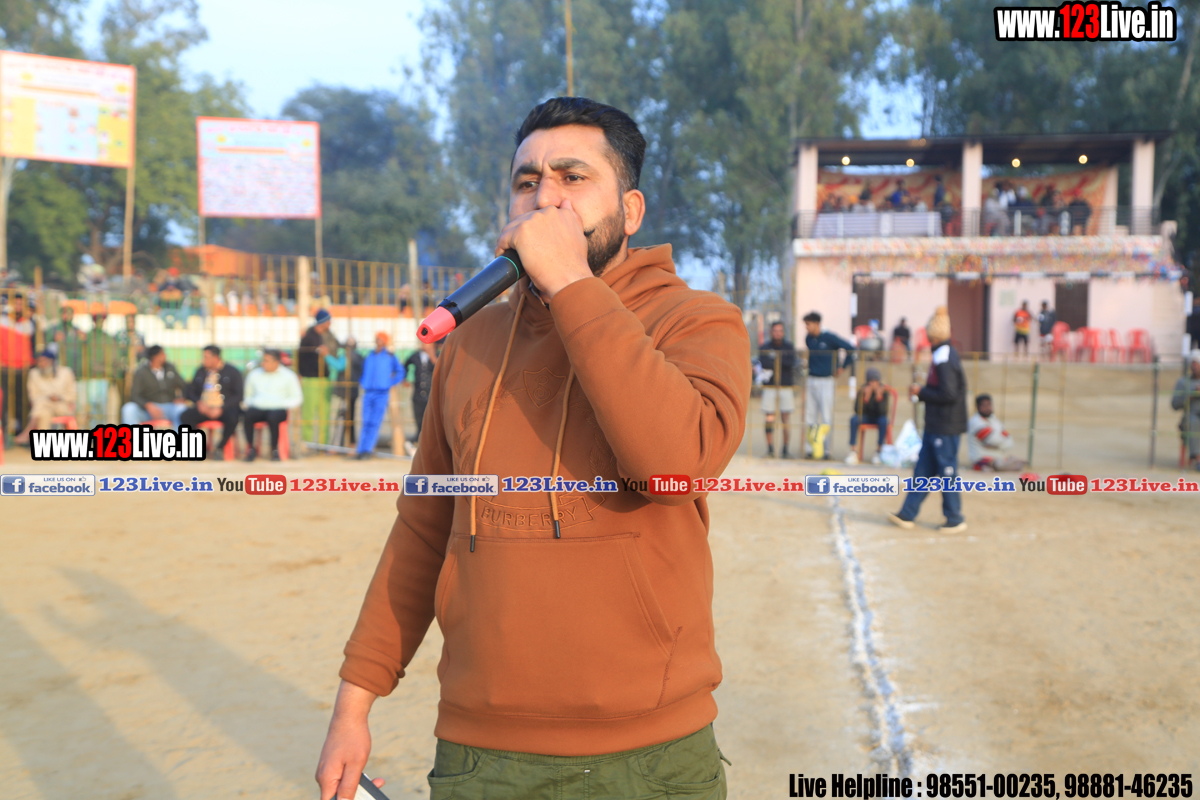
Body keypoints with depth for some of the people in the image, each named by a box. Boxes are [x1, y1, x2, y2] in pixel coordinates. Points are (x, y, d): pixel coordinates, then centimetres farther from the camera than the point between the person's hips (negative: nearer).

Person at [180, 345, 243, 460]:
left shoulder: (232, 372, 1)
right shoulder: (200, 371, 14)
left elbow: (238, 395, -5)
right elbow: (190, 391, 16)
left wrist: (221, 409, -17)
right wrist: (198, 402, -7)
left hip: (224, 408, -3)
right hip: (203, 408, 3)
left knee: (232, 418, -37)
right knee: (185, 417, -26)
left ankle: (220, 448, -13)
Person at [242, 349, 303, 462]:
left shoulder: (288, 376, 9)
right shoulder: (254, 374, 18)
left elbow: (297, 397, 7)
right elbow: (248, 395, 22)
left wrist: (285, 405, -9)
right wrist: (249, 404, 1)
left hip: (278, 409, -2)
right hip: (257, 408, 2)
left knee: (273, 417, -38)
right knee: (247, 416, -33)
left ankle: (274, 449, -16)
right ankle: (251, 447, -14)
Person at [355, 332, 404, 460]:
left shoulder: (390, 356, 4)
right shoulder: (369, 356, 15)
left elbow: (400, 372, 7)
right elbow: (363, 371, 27)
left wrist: (390, 383, 0)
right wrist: (361, 382, 12)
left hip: (382, 393, -4)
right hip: (368, 393, 4)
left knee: (375, 422, -11)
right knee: (366, 422, 1)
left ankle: (367, 449, -11)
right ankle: (361, 450, 2)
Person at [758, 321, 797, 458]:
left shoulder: (789, 346, 5)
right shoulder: (764, 347, 3)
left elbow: (792, 363, -10)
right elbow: (764, 363, -13)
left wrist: (774, 359, -13)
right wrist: (782, 363, -13)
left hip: (787, 386, 0)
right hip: (769, 387, 0)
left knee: (785, 419, -1)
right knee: (769, 419, -4)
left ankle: (785, 449, 8)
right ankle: (770, 449, 3)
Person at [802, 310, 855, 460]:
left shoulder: (830, 338, -10)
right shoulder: (808, 339, 7)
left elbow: (851, 349, -7)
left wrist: (842, 367, -4)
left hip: (826, 381, -5)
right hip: (811, 380, 5)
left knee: (826, 418, -5)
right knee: (809, 418, 4)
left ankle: (825, 449, -1)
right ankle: (810, 447, 9)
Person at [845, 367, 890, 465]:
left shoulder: (883, 391, -17)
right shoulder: (862, 391, -16)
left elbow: (883, 412, -26)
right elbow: (857, 410, -25)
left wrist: (879, 397, -38)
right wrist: (866, 397, -37)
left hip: (878, 417, 0)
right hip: (865, 417, 1)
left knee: (883, 420, -34)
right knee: (854, 419, -30)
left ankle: (878, 452, -24)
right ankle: (853, 451, -27)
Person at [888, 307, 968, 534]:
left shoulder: (944, 361, -20)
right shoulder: (947, 354, 11)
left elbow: (948, 395, -24)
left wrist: (921, 392, -12)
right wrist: (923, 392, 7)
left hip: (945, 428, -10)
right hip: (936, 425, 10)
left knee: (947, 472, 0)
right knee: (922, 470, 12)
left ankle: (955, 519, 11)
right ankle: (907, 515, 16)